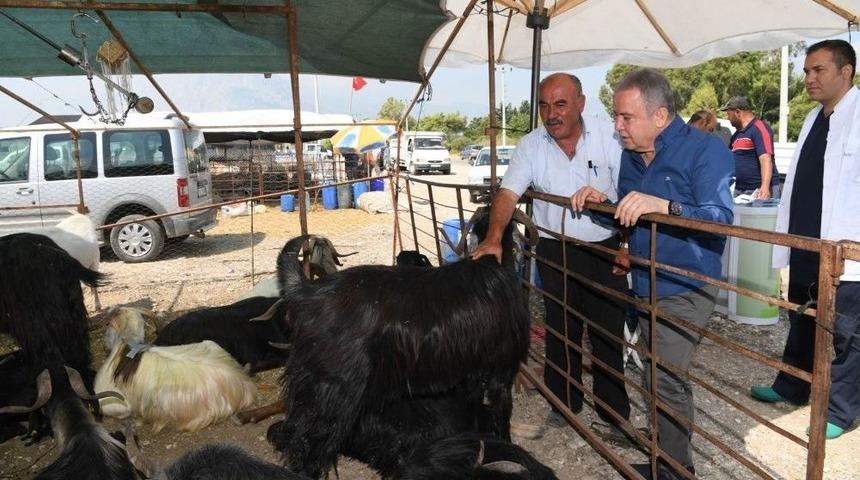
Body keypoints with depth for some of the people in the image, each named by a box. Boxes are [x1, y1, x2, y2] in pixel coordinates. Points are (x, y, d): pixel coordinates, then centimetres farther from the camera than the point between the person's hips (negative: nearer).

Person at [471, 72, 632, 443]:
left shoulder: (608, 136, -8)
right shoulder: (531, 145, -3)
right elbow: (508, 193, -10)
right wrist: (493, 238, -26)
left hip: (605, 248, -1)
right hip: (555, 249, 2)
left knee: (609, 332, 5)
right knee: (560, 329, 13)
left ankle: (612, 415, 21)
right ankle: (564, 402, 31)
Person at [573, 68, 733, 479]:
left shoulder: (705, 150, -14)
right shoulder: (630, 155, 9)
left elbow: (720, 218, -25)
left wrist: (663, 206, -38)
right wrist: (601, 201, -3)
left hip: (684, 289, -8)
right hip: (645, 285, 8)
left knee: (662, 380, -10)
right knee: (668, 376, 18)